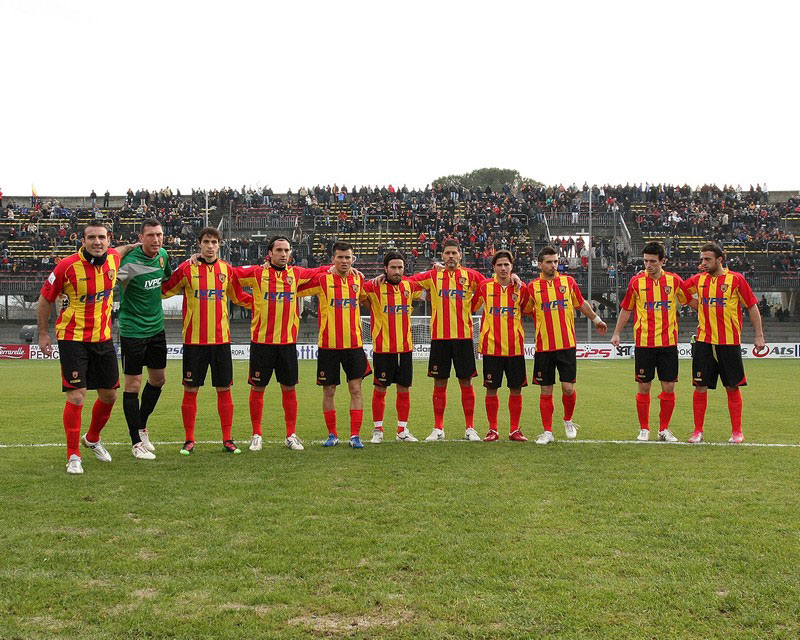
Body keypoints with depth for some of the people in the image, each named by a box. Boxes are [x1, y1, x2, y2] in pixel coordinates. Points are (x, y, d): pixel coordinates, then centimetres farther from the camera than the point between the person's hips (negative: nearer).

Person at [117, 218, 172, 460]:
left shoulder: (163, 255, 2)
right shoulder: (130, 262, -20)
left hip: (156, 327, 7)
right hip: (132, 330, -7)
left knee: (158, 379, 16)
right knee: (133, 384, -2)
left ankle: (141, 426, 35)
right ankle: (136, 442, 8)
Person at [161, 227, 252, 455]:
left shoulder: (226, 269, 7)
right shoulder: (187, 268, -1)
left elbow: (239, 297, 20)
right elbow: (164, 291, 5)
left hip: (221, 339, 2)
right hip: (194, 340, -2)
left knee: (224, 389, 5)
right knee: (190, 390, 2)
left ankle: (227, 439, 14)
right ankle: (189, 440, 13)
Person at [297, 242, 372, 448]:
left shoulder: (358, 279, 7)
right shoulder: (322, 279, -3)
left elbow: (368, 298, 26)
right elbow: (296, 289, 0)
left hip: (354, 344, 2)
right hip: (328, 344, -2)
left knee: (356, 389, -1)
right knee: (328, 391, 6)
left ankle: (355, 435, 5)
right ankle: (332, 434, 19)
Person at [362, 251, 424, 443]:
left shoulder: (409, 286, 7)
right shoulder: (375, 287, -5)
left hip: (405, 348, 4)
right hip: (383, 348, -4)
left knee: (404, 389, 9)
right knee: (380, 389, 3)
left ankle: (402, 430, 20)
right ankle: (377, 430, 14)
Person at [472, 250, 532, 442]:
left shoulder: (521, 288, 5)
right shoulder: (485, 287, 2)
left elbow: (530, 311, 18)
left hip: (515, 347, 1)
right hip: (491, 346, -1)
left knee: (516, 389, 4)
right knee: (491, 389, 3)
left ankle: (515, 430, 14)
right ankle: (492, 430, 13)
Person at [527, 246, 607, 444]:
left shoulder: (568, 281, 5)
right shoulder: (533, 286, 2)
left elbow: (581, 304, 20)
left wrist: (596, 320, 31)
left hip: (567, 345, 0)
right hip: (544, 347, 0)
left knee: (568, 387, -3)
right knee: (546, 391, 3)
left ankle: (568, 421, 24)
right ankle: (547, 432, 13)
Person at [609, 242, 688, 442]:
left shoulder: (674, 280, 2)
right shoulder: (636, 281, 1)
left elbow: (689, 302, 17)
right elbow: (626, 309, 11)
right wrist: (616, 333, 10)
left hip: (668, 343, 1)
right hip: (643, 343, -1)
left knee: (669, 387, 3)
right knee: (644, 388, 2)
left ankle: (664, 429, 16)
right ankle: (644, 429, 15)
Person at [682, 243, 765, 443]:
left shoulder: (736, 279, -3)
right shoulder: (698, 280, 7)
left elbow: (752, 306, 1)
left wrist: (759, 335, -1)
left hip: (730, 342, -3)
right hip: (704, 342, 3)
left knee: (732, 388, 4)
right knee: (700, 387, 1)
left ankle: (736, 431, 15)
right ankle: (698, 431, 10)